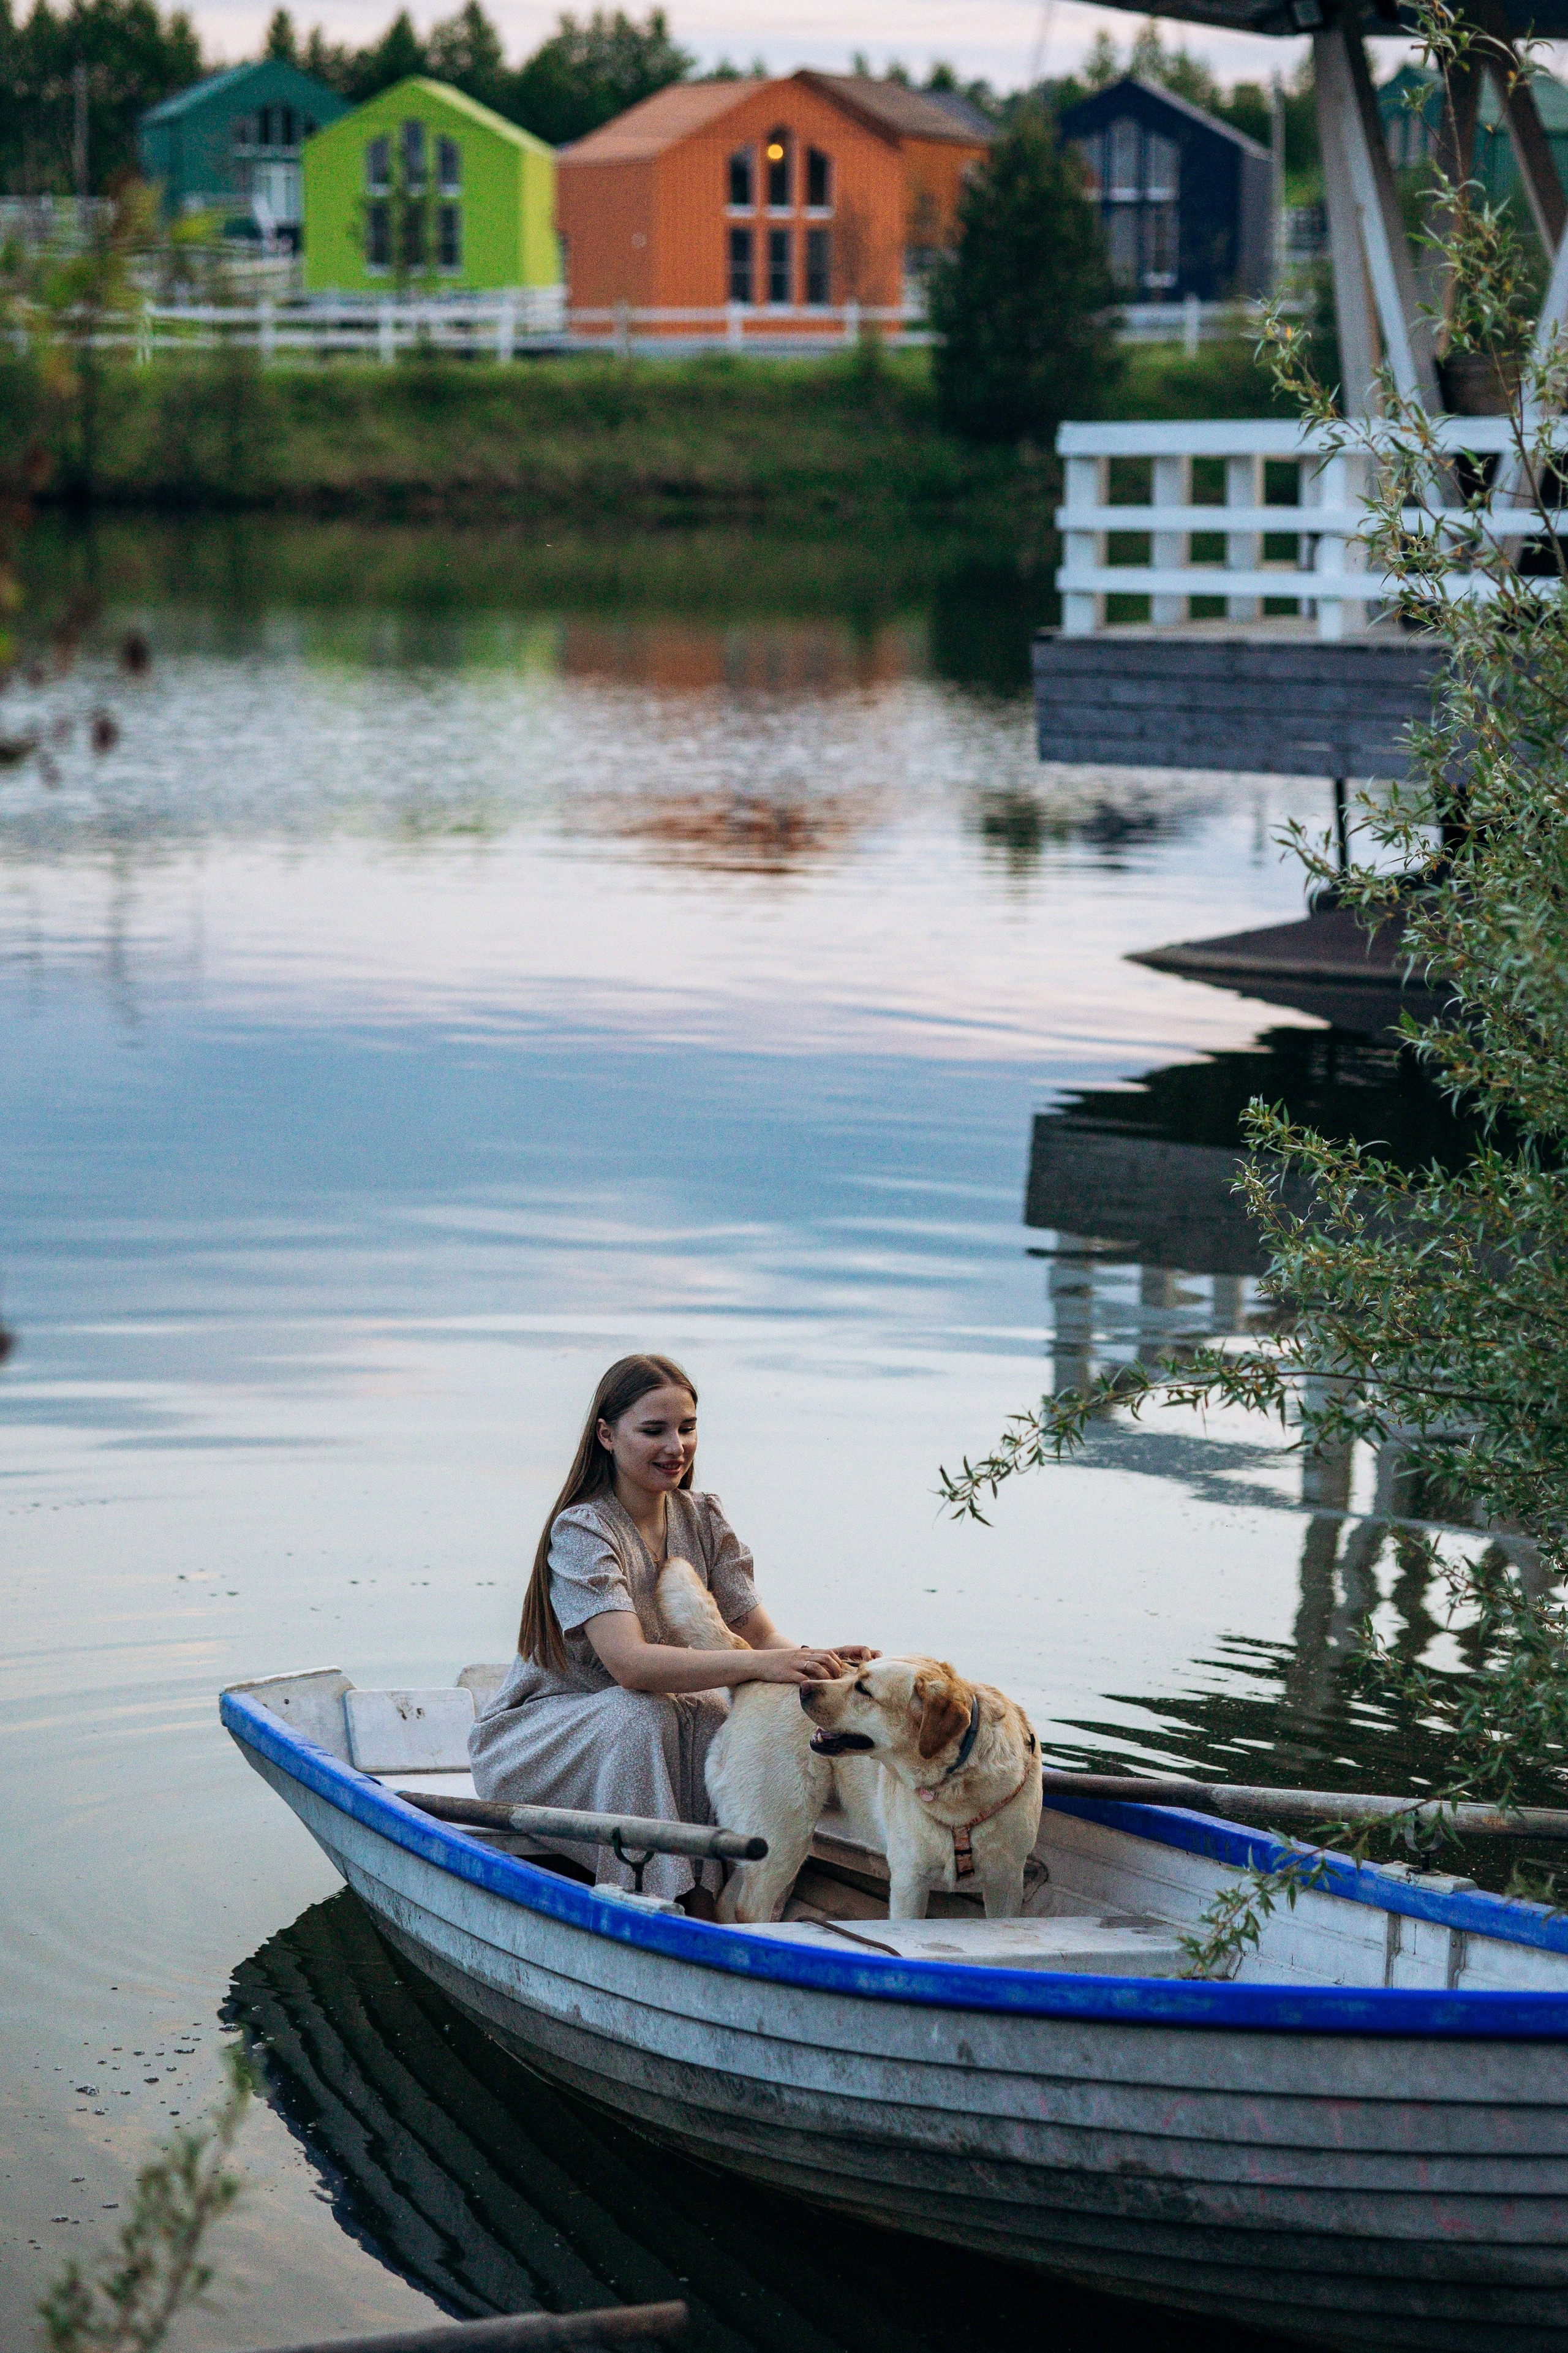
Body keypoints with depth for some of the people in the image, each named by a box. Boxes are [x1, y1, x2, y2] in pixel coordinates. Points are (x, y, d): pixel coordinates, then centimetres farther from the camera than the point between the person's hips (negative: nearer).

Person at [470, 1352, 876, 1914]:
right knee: (640, 1717, -34)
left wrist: (816, 1660, -31)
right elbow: (629, 1662, -36)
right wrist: (761, 1665, -47)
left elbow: (759, 1634, -7)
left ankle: (702, 1902, -21)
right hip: (536, 1734, -5)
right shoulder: (581, 1531, -21)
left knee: (723, 1716, -24)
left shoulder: (702, 1518, 0)